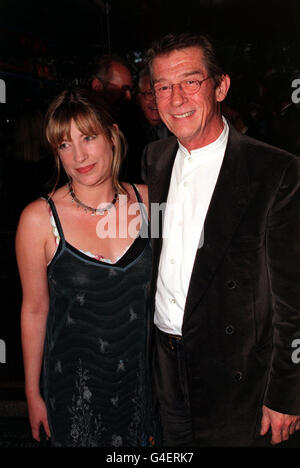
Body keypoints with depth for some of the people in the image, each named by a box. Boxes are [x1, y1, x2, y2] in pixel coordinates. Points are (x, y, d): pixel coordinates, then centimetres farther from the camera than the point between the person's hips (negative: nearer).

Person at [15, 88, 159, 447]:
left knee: (148, 441, 21)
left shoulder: (147, 200, -8)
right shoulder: (39, 219, -16)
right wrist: (33, 394, 1)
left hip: (144, 375, 3)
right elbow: (34, 310, -7)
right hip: (75, 385, -2)